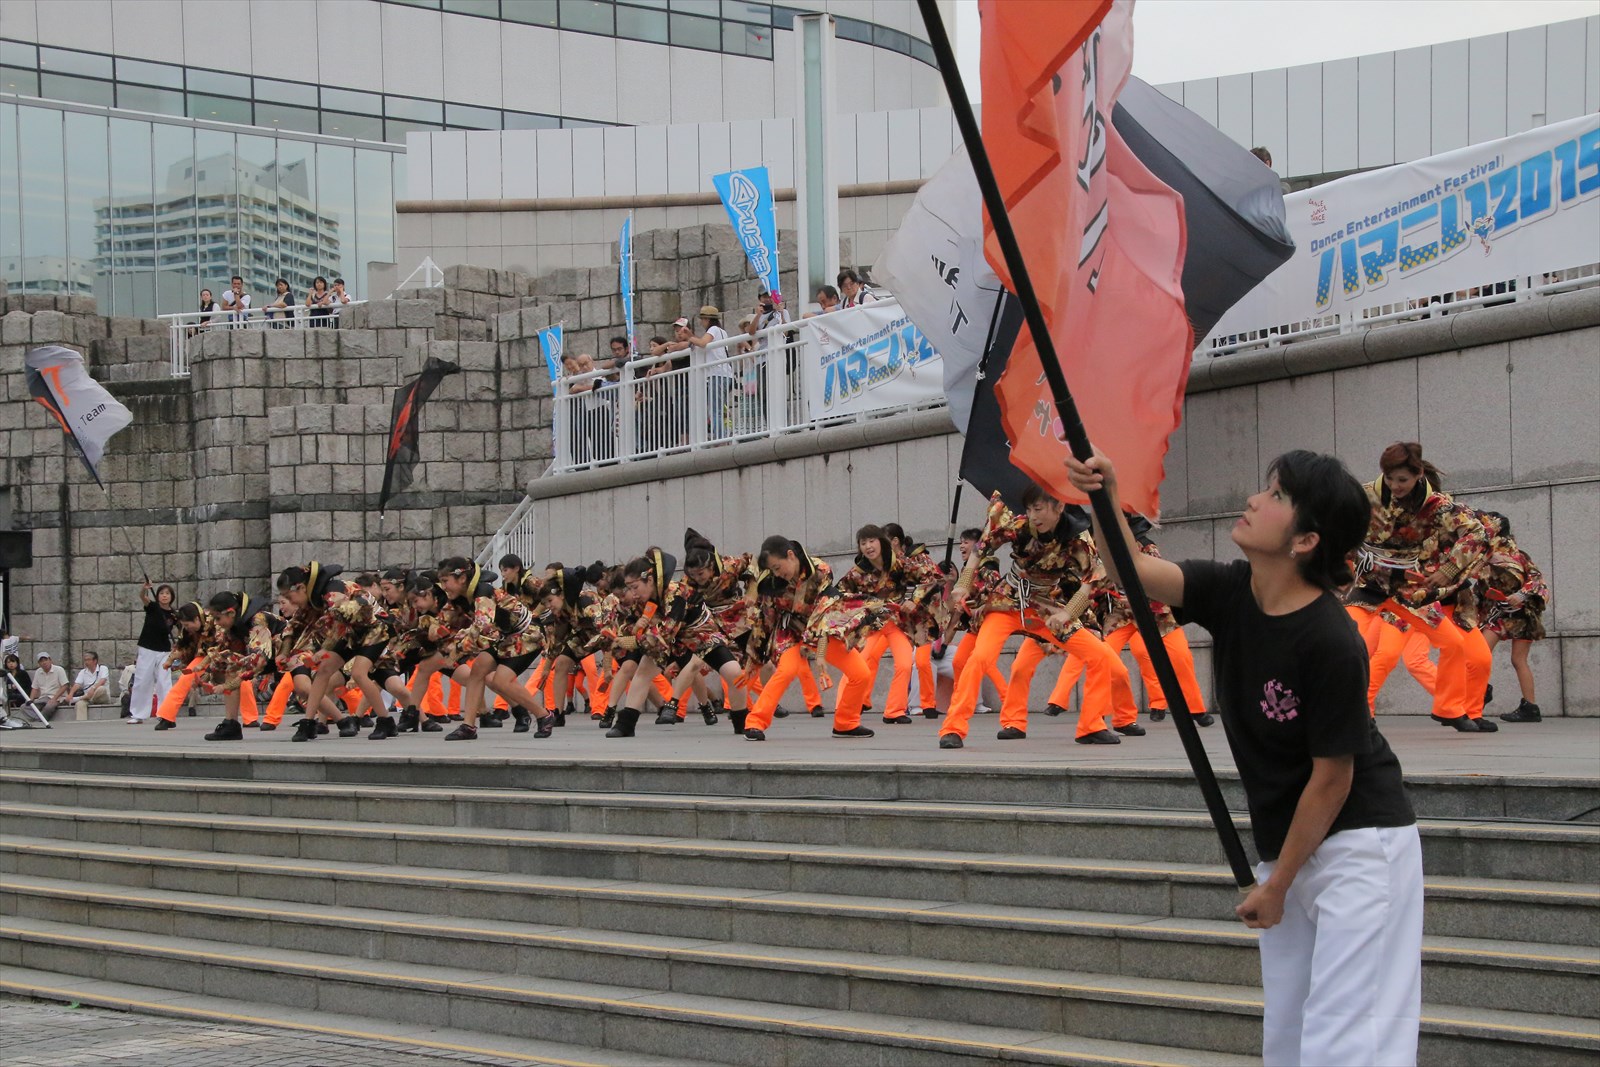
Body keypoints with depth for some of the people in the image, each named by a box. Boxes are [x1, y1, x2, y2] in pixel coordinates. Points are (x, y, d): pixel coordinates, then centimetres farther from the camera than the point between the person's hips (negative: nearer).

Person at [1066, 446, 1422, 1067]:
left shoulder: (1329, 642, -24)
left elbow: (1332, 779, -18)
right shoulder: (1230, 593, -3)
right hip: (1285, 842, 8)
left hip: (1358, 841, -8)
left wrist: (1276, 885, -10)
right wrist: (1105, 499, -23)